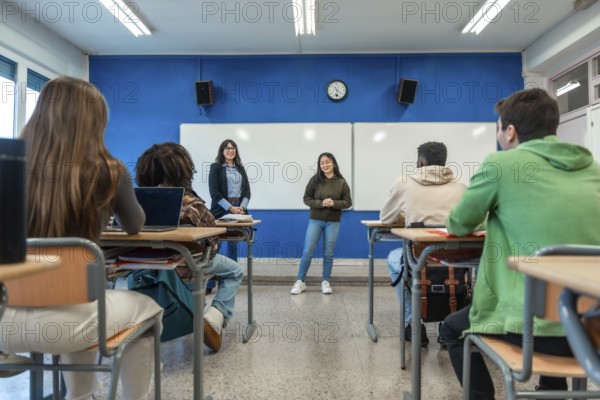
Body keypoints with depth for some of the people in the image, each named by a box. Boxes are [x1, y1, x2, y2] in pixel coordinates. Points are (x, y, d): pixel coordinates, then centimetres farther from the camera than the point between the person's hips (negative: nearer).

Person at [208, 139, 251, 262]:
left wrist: (242, 207, -8)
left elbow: (247, 190, 10)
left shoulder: (240, 168, 15)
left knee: (233, 244, 9)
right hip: (221, 210, -4)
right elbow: (214, 192, -9)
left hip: (239, 209, 4)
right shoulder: (215, 167, 0)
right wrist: (230, 208, -16)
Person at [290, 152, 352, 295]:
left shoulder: (341, 182, -2)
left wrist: (334, 203, -17)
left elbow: (348, 202, 0)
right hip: (315, 220, 0)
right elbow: (307, 199, -1)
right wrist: (321, 203, -16)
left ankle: (326, 282, 19)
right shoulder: (315, 180, -4)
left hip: (333, 222, 1)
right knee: (307, 251, -2)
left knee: (328, 253, 6)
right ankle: (300, 282, 10)